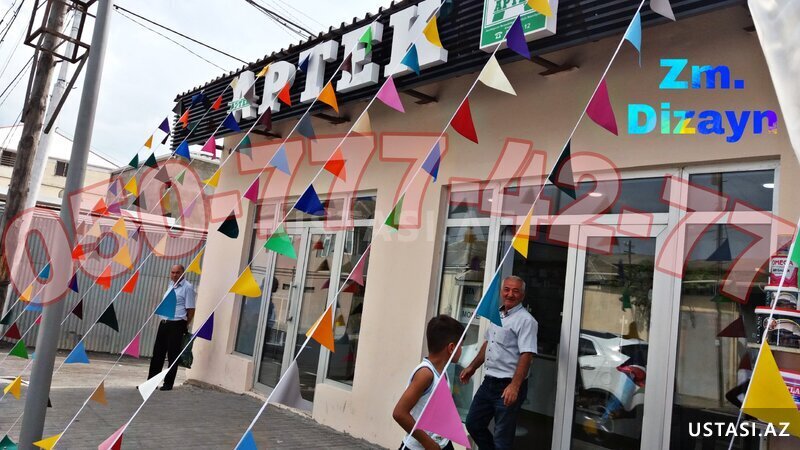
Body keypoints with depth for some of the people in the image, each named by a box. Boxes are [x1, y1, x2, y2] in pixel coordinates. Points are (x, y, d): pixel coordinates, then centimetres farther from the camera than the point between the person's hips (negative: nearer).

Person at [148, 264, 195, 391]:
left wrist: (184, 326, -3)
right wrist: (164, 320, 17)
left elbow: (191, 309, -9)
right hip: (164, 323, 8)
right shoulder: (171, 285, 15)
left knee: (172, 356, -1)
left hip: (176, 325, -7)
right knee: (157, 354, 10)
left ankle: (168, 384, 8)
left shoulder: (187, 287, -9)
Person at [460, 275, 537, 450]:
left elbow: (526, 355, -23)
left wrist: (514, 386, -31)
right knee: (473, 424, 16)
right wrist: (472, 367, 21)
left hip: (508, 387, -8)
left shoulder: (526, 320, -15)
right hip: (489, 383, 8)